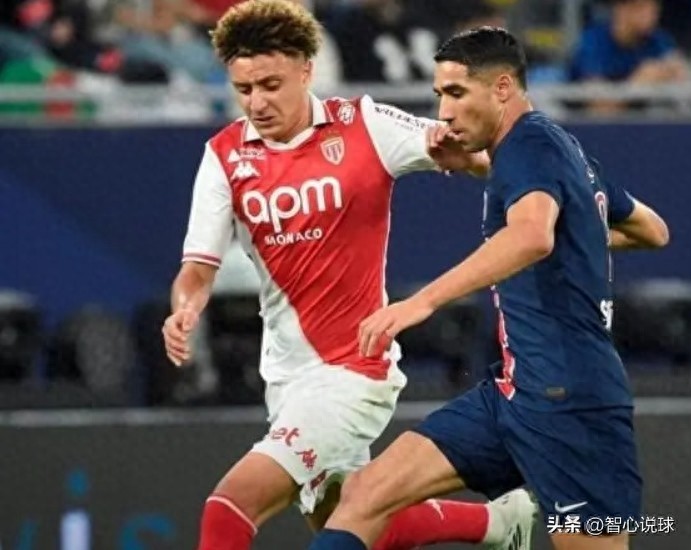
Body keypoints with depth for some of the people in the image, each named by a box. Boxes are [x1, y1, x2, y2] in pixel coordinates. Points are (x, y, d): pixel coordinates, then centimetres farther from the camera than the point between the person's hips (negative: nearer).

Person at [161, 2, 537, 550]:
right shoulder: (225, 156, -1)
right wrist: (184, 310, -25)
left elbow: (474, 153, -4)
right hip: (287, 374, 6)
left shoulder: (363, 126, -10)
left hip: (353, 369, -6)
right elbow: (199, 267, -3)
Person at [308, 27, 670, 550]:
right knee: (366, 493, -1)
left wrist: (423, 301, -42)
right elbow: (653, 230, 31)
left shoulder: (532, 144, -12)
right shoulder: (565, 151, 16)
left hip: (567, 401, -10)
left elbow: (532, 235, -35)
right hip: (514, 391, 10)